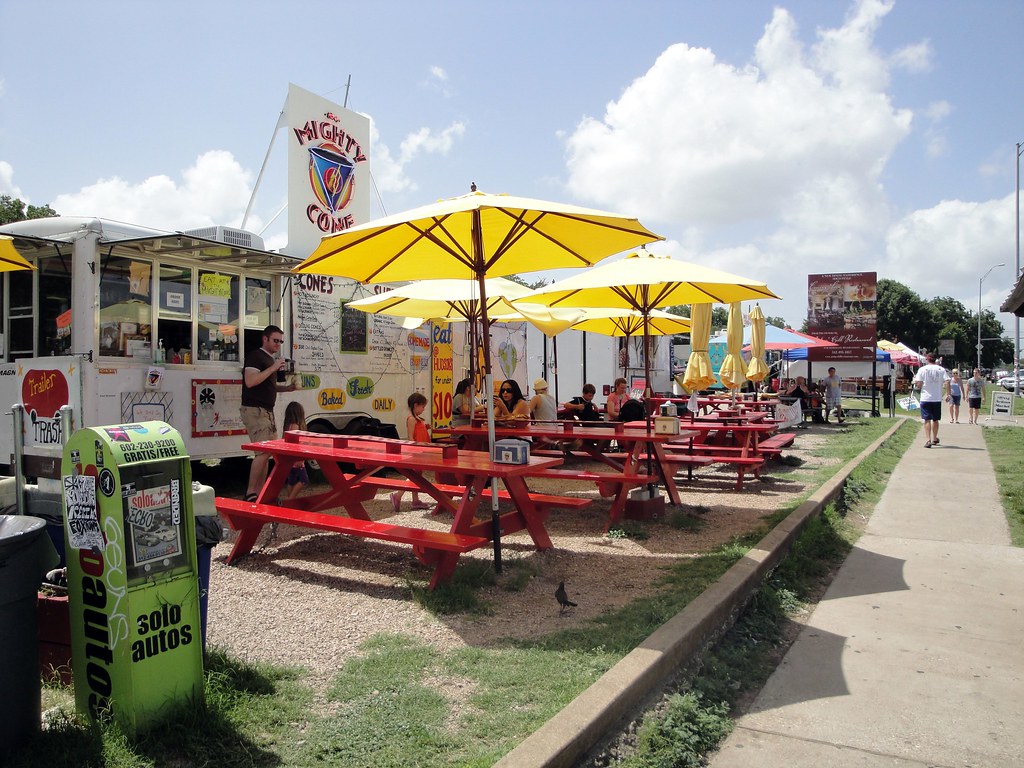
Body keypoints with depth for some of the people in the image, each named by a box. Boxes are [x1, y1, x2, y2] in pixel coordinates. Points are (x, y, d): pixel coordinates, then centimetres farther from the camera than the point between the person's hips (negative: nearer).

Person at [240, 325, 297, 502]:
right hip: (255, 411, -10)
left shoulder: (271, 359, 20)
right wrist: (273, 368, -22)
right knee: (264, 451, -16)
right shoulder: (255, 356, -9)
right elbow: (250, 381, -22)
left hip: (267, 411, 10)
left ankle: (259, 493, 12)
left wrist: (287, 388, 13)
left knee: (266, 453, 7)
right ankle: (250, 493, -11)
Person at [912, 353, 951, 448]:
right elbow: (947, 381, -6)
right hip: (937, 398, 3)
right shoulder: (941, 369, 4)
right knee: (935, 420, 16)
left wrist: (915, 379, 13)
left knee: (927, 420, -4)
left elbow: (918, 385, -7)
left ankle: (928, 440, -17)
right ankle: (934, 439, 30)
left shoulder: (922, 369, -3)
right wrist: (948, 394, -4)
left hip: (925, 398, -3)